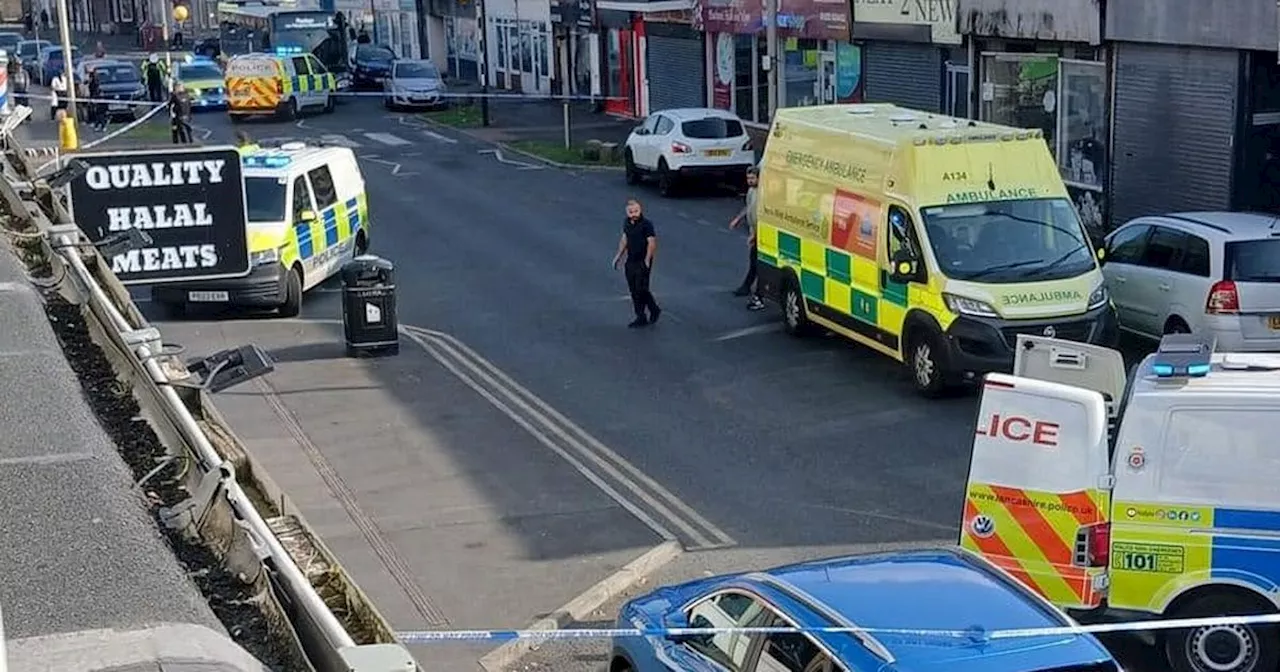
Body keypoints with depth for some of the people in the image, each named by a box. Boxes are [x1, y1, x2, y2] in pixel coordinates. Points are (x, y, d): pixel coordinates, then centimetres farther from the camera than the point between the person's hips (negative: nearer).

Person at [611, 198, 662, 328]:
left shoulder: (646, 224, -16)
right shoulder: (627, 223, 6)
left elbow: (652, 243, -17)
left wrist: (647, 261, -19)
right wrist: (618, 256, 17)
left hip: (642, 263, -7)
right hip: (630, 262, 7)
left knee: (641, 290, -6)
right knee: (634, 290, 10)